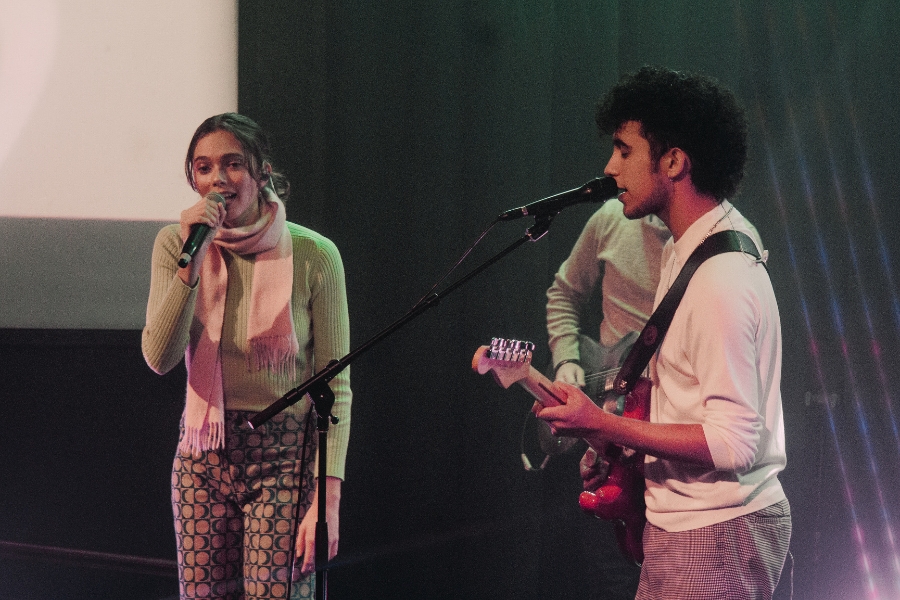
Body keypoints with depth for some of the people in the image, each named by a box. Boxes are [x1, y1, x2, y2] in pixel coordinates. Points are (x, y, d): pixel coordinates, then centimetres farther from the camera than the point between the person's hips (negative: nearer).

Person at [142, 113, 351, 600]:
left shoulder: (313, 256, -9)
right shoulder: (175, 245, -1)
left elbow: (336, 385, -7)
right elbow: (159, 358, -11)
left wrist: (328, 499, -14)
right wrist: (191, 261, -20)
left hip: (285, 456, -3)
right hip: (204, 454, 3)